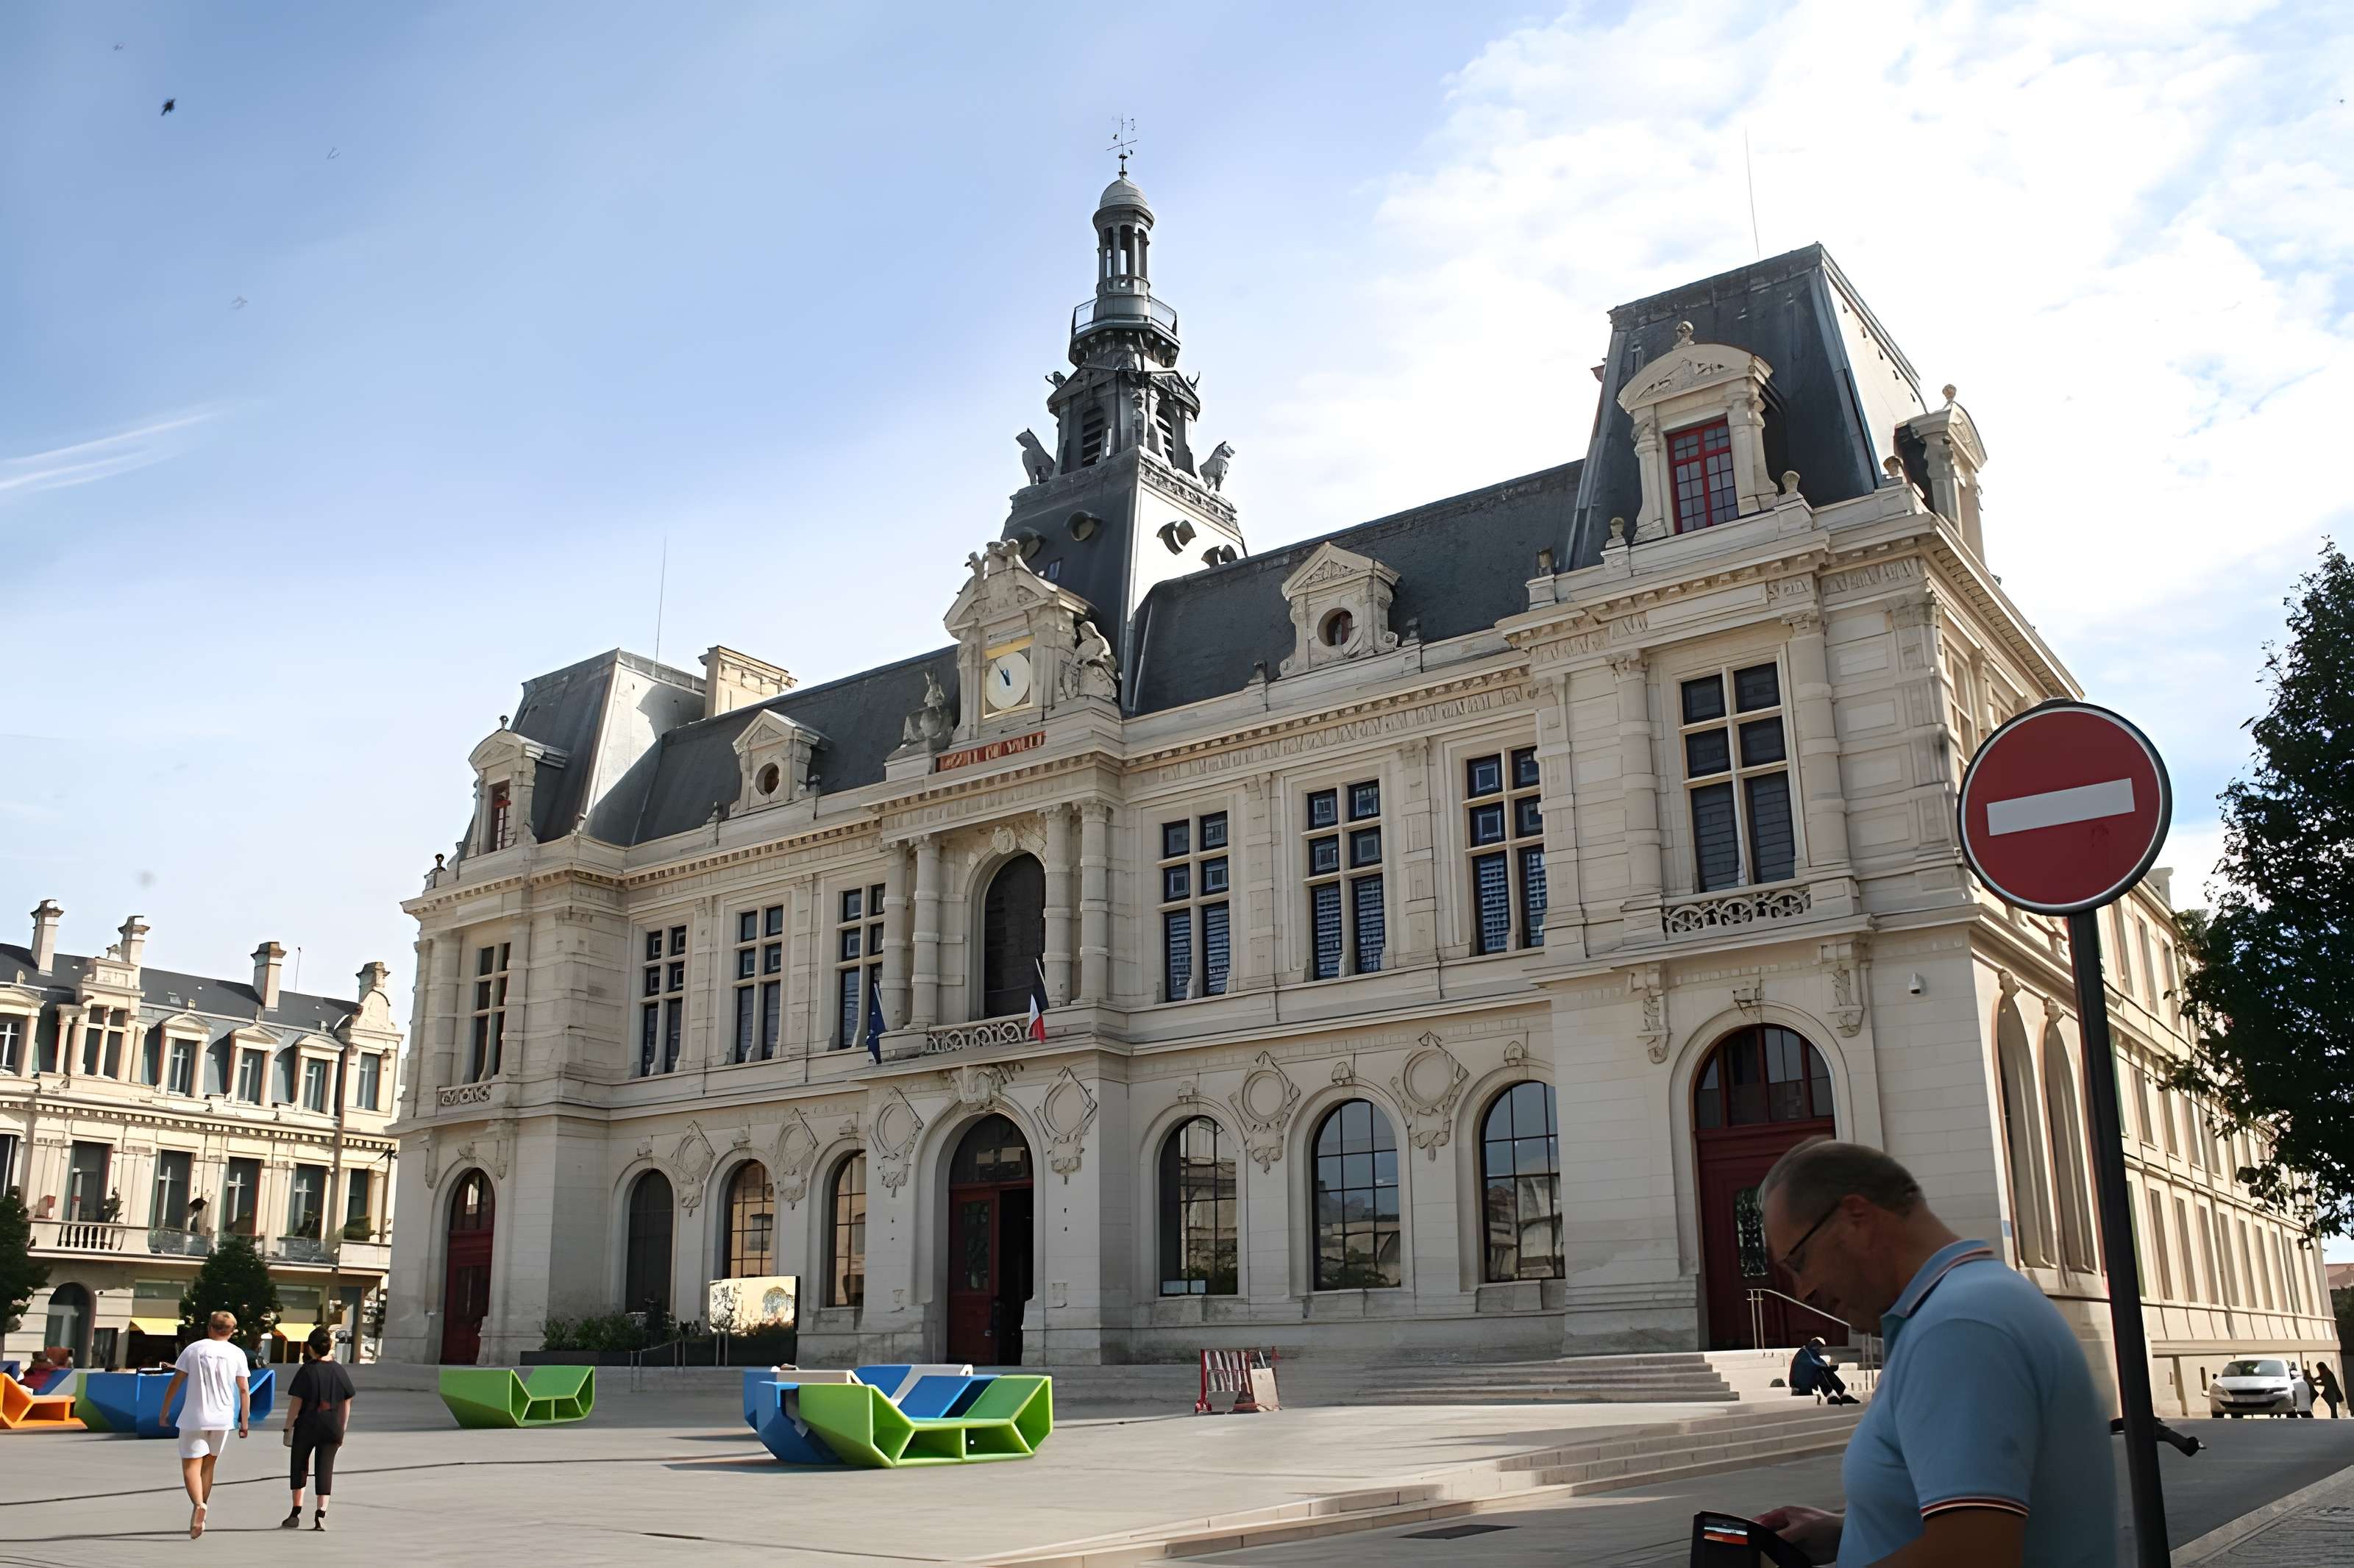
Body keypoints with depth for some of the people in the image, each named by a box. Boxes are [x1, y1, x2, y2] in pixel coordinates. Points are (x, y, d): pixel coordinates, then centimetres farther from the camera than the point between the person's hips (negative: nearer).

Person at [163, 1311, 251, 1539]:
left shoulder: (193, 1349, 0)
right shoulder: (237, 1354, 3)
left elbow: (175, 1383, 0)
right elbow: (244, 1390, 1)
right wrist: (244, 1422, 7)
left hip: (193, 1418, -2)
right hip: (222, 1418, 2)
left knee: (191, 1465, 0)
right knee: (209, 1464, 17)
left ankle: (198, 1505, -26)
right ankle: (199, 1519, 21)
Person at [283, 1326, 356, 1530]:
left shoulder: (307, 1371, -9)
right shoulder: (340, 1372, 4)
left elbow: (295, 1403, -10)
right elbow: (346, 1404, 7)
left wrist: (288, 1428, -2)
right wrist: (341, 1431, 15)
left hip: (307, 1427, -2)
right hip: (332, 1429, 3)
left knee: (300, 1467, 14)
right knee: (325, 1468, 6)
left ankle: (296, 1513, 17)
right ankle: (321, 1514, -1)